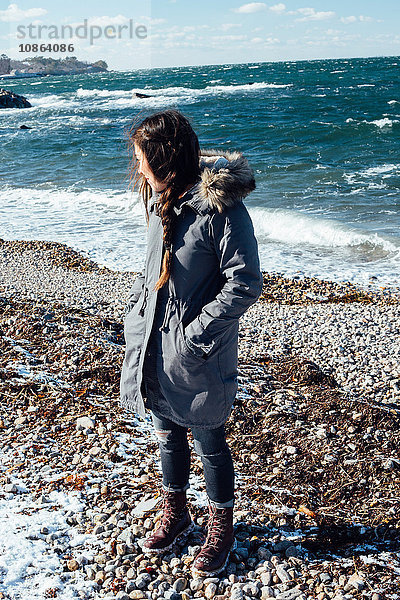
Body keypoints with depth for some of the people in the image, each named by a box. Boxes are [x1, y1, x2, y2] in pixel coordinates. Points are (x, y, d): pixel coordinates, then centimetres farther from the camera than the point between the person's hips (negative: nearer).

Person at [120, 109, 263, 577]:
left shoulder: (221, 208, -19)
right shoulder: (161, 200, 6)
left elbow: (245, 284, -20)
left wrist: (195, 334, -19)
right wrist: (134, 308, 7)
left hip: (197, 356, -7)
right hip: (154, 346, 7)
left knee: (209, 444, 10)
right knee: (167, 434, 21)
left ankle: (221, 530, 32)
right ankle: (175, 516, 42)